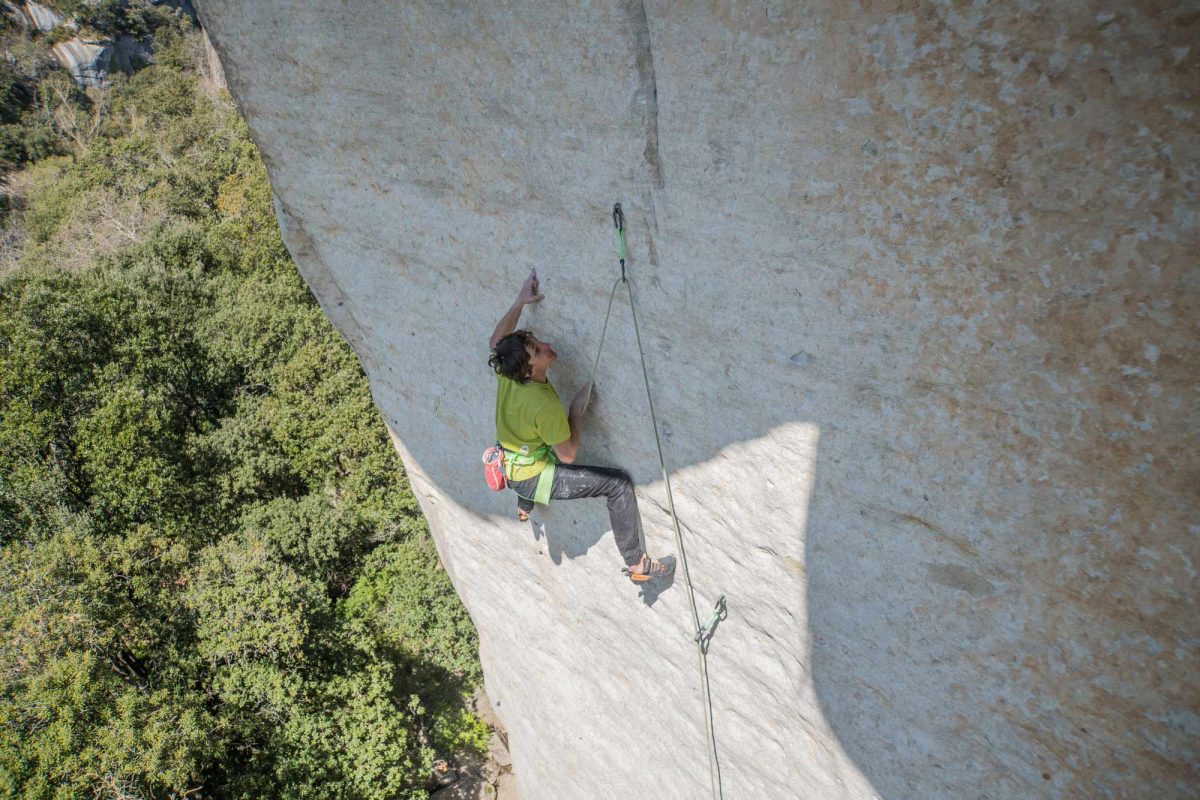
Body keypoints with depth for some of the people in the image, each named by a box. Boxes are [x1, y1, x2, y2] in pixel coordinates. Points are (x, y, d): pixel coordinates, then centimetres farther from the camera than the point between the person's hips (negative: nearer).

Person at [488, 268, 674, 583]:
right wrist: (577, 409, -16)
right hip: (535, 480, -8)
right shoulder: (546, 407, -34)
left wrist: (519, 303, 2)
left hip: (509, 470, 8)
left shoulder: (505, 374, -15)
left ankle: (524, 507, 59)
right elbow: (568, 455, -22)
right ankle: (637, 564, -3)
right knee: (619, 483, -12)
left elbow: (496, 341, 8)